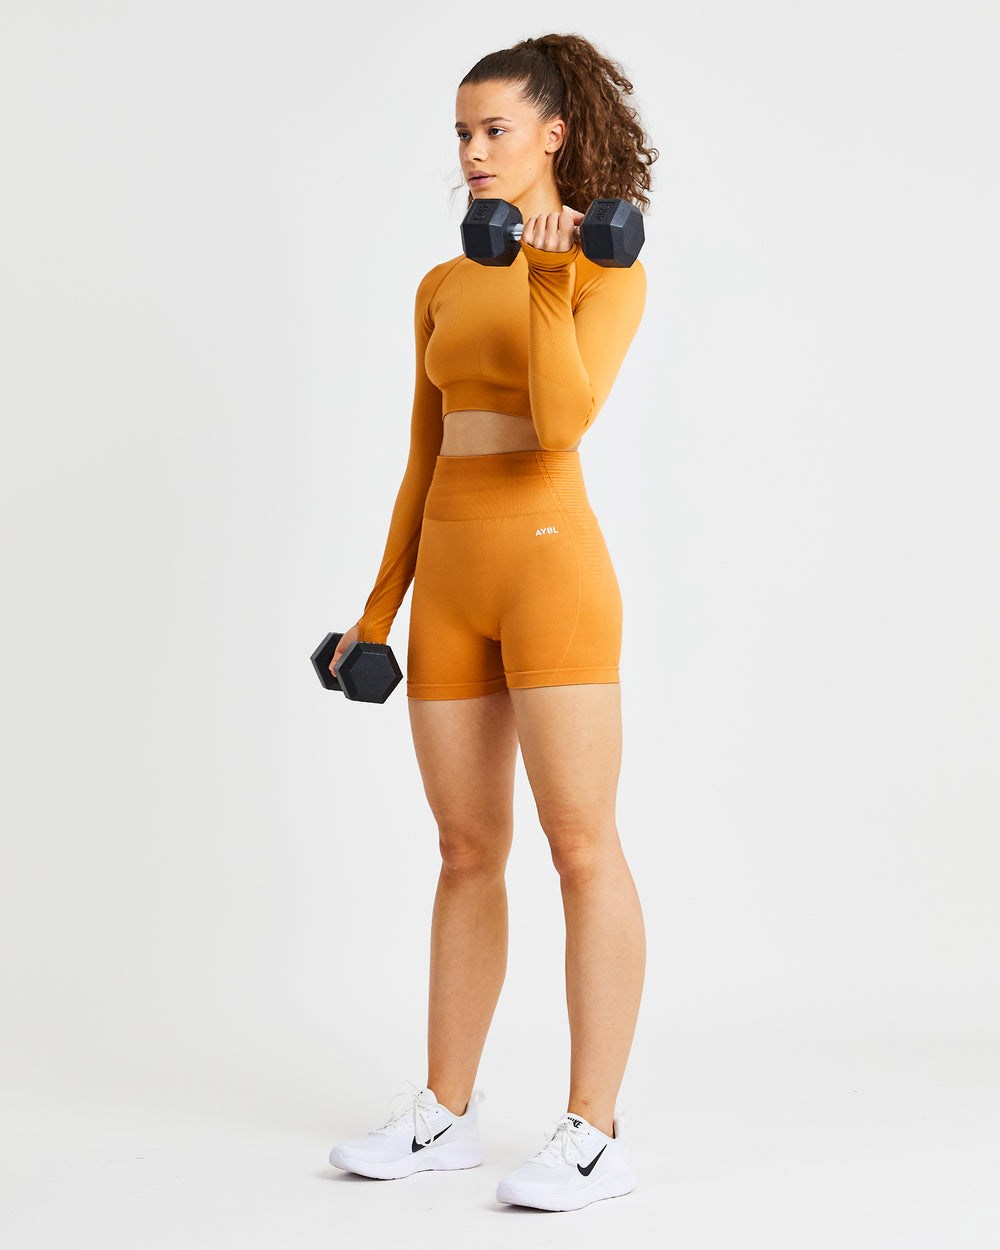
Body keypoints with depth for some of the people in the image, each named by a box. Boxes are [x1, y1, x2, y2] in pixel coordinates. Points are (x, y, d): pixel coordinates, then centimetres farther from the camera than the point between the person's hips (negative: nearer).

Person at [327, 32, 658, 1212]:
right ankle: (445, 1113, 17)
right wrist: (381, 607, 16)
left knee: (581, 847, -9)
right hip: (452, 580, 7)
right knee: (468, 851, 10)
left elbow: (561, 421, -19)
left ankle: (595, 1134, -6)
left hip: (550, 563, -7)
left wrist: (549, 279, -23)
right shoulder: (442, 289, 16)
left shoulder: (609, 272, -3)